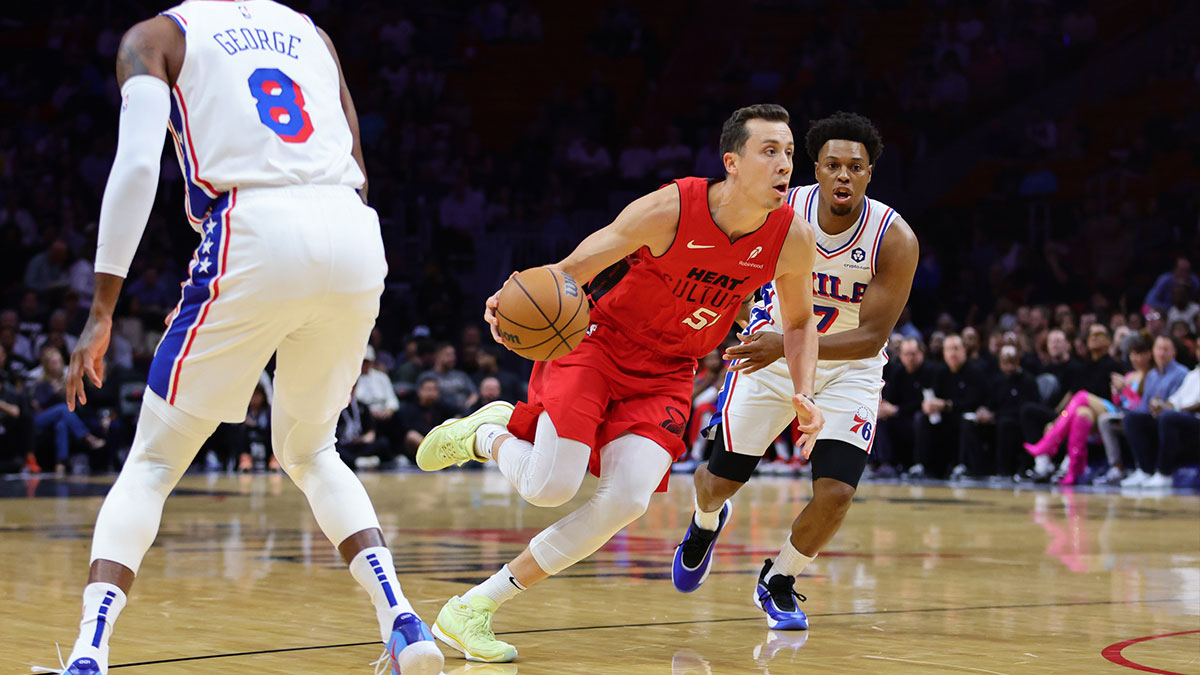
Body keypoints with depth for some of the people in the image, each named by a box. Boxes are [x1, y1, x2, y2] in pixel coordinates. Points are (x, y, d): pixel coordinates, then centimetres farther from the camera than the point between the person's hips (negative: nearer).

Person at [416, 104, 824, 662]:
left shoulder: (792, 239, -11)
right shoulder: (669, 209, -24)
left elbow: (799, 321, 9)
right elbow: (572, 270, -16)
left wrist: (803, 395, -7)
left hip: (665, 375, 4)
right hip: (597, 343, -4)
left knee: (627, 500, -18)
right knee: (549, 488, -21)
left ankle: (473, 608, -5)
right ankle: (486, 432, 17)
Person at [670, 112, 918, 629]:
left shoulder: (895, 240, -25)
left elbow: (873, 336, -26)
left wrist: (787, 344, -37)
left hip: (848, 367, -1)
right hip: (773, 353, 1)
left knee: (836, 492, -17)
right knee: (719, 479, 5)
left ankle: (778, 583, 13)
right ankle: (706, 523, 46)